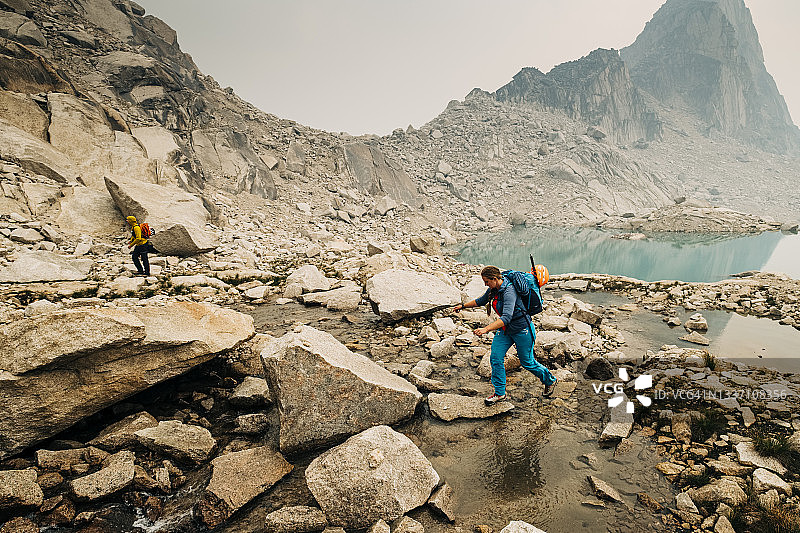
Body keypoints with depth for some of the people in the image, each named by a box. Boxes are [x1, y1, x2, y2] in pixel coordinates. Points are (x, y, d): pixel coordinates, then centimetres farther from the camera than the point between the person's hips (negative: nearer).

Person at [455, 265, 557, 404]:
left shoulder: (509, 291, -30)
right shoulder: (493, 289, -4)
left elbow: (506, 317, -41)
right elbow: (481, 300, 18)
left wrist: (486, 329, -47)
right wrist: (463, 306, 18)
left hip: (522, 329, -8)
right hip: (505, 329, 8)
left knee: (527, 362, 8)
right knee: (495, 357, -1)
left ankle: (550, 380, 35)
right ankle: (500, 393, 11)